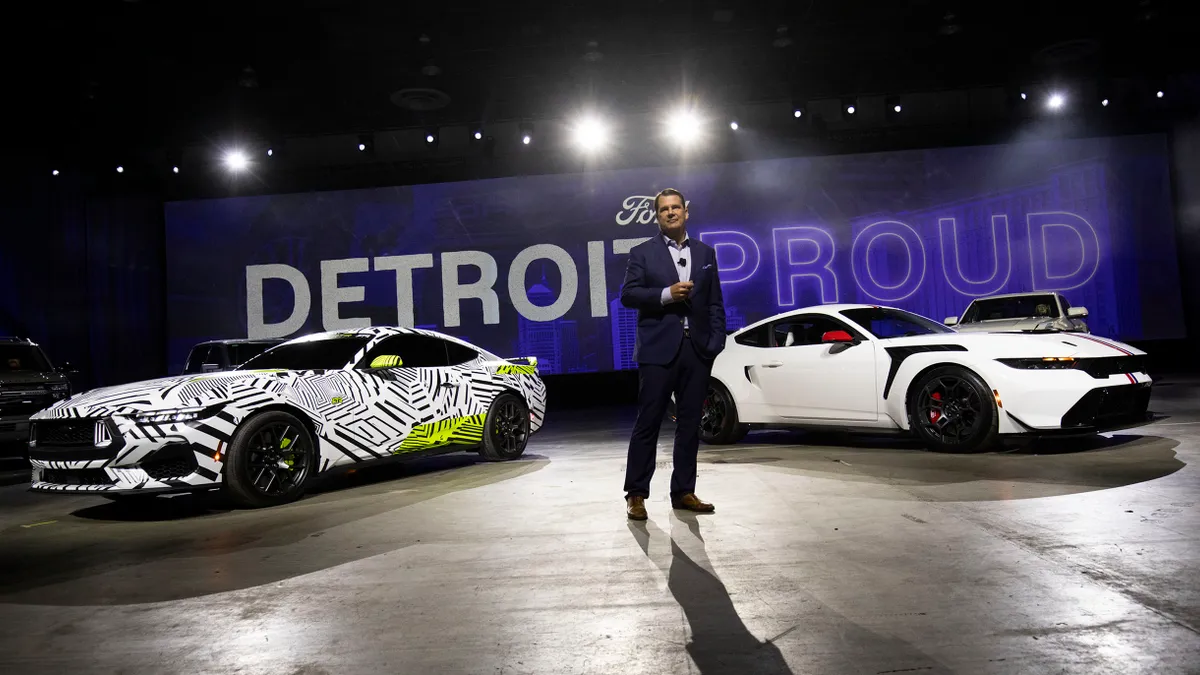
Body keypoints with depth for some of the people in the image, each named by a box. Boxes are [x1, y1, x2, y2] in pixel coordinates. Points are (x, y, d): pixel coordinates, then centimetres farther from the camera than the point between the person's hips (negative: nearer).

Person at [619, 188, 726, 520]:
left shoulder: (705, 253, 14)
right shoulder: (642, 253, 5)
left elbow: (715, 303, 12)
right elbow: (628, 294, -4)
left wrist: (716, 342, 2)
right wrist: (666, 294, -16)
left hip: (696, 349, 4)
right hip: (658, 349, -3)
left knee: (690, 424, 7)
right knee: (648, 422, -3)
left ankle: (684, 492, 17)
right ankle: (636, 494, 5)